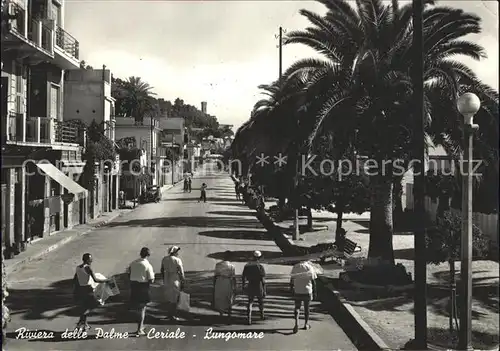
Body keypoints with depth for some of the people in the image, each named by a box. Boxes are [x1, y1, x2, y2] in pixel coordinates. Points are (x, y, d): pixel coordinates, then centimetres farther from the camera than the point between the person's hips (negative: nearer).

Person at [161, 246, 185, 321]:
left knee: (168, 297, 19)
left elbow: (162, 270, 9)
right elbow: (181, 272, -13)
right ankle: (172, 316, 9)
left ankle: (168, 314, 25)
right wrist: (182, 282, -3)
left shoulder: (164, 259, 2)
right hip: (175, 280, -6)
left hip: (167, 280, 6)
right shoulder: (177, 260, -15)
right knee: (174, 298, 5)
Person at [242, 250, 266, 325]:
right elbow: (263, 280, -15)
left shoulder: (247, 265, -1)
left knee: (250, 302, 8)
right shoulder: (260, 266, -12)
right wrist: (264, 291, -12)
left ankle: (249, 319, -10)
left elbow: (243, 277, 4)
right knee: (261, 301, 22)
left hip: (250, 286, 2)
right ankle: (262, 315, 40)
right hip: (259, 286, -2)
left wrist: (243, 286, 20)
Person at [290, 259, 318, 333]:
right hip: (307, 291, -1)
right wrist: (314, 292, 5)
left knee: (297, 307, 7)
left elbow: (291, 279, 7)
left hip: (297, 291, 1)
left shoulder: (295, 267, 7)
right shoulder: (310, 267, 0)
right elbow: (313, 281, -1)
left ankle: (296, 323, -12)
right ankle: (306, 324, 22)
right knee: (306, 308, 13)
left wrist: (291, 289, 15)